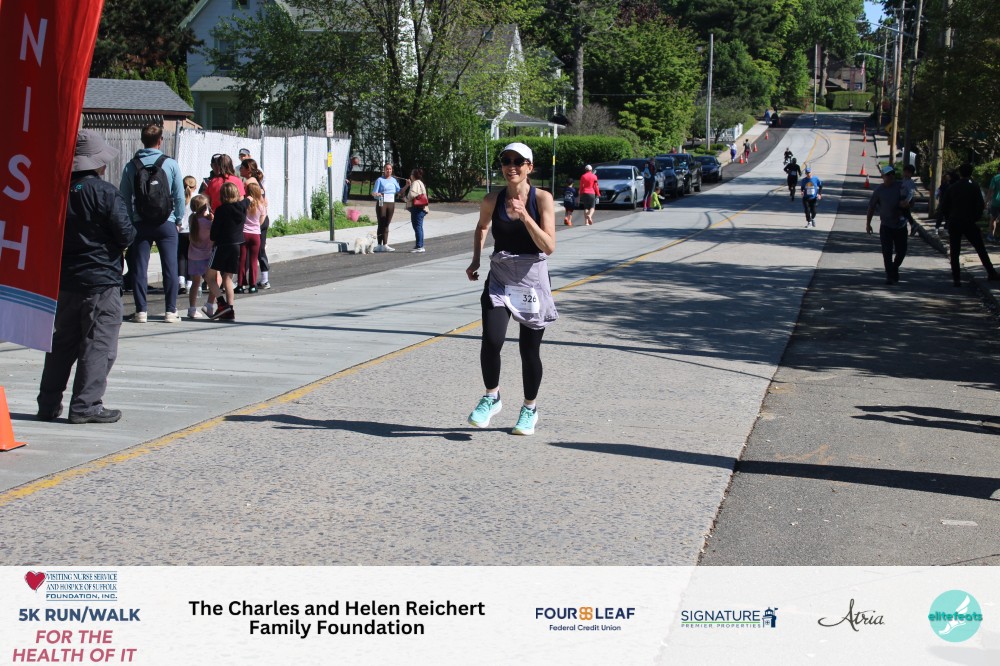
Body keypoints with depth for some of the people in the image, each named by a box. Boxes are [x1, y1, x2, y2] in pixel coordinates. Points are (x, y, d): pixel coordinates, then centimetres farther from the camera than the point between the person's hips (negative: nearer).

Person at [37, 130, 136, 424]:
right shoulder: (106, 193, -13)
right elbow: (125, 235, -13)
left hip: (64, 279, 6)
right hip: (101, 280, -6)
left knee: (62, 342, 15)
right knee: (98, 343, 0)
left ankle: (49, 403, 18)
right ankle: (86, 405, -3)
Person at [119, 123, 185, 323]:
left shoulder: (131, 166, 0)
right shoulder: (171, 164, -3)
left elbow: (125, 198, 1)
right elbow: (179, 195, -1)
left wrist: (129, 222, 9)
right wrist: (178, 219, 10)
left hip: (140, 224, 1)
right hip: (166, 223, -1)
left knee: (139, 268, 5)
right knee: (170, 267, 5)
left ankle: (141, 310, 4)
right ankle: (171, 311, 5)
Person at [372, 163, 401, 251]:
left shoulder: (394, 180, 14)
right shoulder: (380, 180, -1)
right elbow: (373, 193, -5)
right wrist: (377, 194, -27)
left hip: (391, 203, 4)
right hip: (382, 203, -4)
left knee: (386, 224, 5)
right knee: (381, 224, -4)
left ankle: (385, 245, 5)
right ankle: (379, 245, -3)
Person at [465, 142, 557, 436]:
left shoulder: (542, 199, -10)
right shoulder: (493, 200, -2)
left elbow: (549, 247, -17)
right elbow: (482, 227, 21)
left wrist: (525, 217, -27)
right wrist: (476, 260, 11)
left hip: (532, 279, -2)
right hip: (500, 278, 2)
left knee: (529, 350, 4)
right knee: (491, 342, -17)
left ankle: (530, 409, 26)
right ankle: (491, 398, 8)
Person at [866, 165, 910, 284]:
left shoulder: (901, 187, 0)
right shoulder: (879, 190, -2)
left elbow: (910, 201, 8)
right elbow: (871, 207, 4)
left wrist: (906, 203, -17)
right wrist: (868, 223, 1)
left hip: (901, 225, 2)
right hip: (886, 226, -2)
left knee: (901, 251, 7)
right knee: (887, 252, -3)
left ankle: (895, 268, 34)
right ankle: (890, 276, 4)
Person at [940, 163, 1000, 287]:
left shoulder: (952, 188, 4)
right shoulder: (974, 188, -3)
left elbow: (943, 207, 3)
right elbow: (981, 206, -8)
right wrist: (976, 218, 6)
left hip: (954, 223, 1)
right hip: (970, 223, -1)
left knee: (955, 252, 5)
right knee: (981, 250, 10)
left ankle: (956, 279, -2)